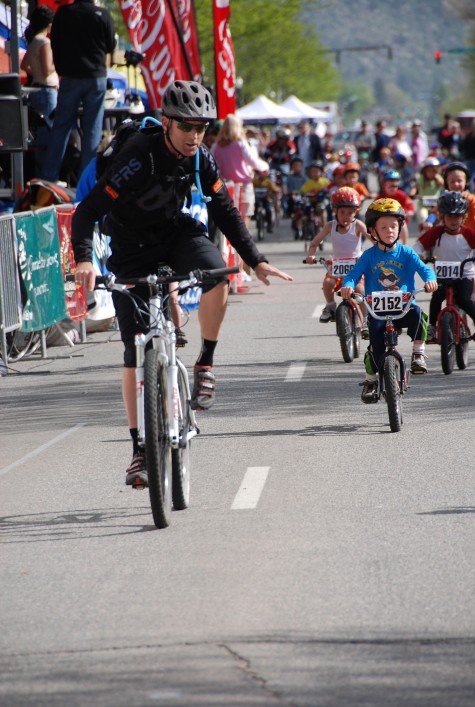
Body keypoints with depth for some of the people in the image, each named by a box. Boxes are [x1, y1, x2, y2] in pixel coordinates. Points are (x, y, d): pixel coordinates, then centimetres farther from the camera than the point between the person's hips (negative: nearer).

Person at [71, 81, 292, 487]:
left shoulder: (201, 161, -11)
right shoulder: (140, 160, -28)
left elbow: (225, 213, 2)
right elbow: (87, 211, -31)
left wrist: (256, 261, -6)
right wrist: (84, 260, -46)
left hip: (176, 232, 3)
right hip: (133, 247, -3)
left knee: (216, 273, -32)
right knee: (135, 349, -6)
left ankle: (206, 364, -11)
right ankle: (140, 449, 3)